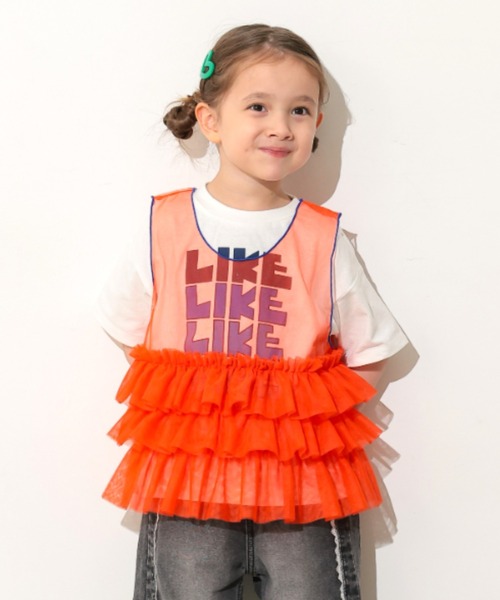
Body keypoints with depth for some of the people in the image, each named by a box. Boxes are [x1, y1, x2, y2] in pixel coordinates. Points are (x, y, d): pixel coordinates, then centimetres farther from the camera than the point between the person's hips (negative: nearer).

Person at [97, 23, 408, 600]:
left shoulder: (324, 239, 0)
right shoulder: (166, 227, 1)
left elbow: (369, 355, 6)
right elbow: (131, 337, 9)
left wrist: (301, 410, -6)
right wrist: (198, 402, -2)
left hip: (301, 472, 0)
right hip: (187, 469, 0)